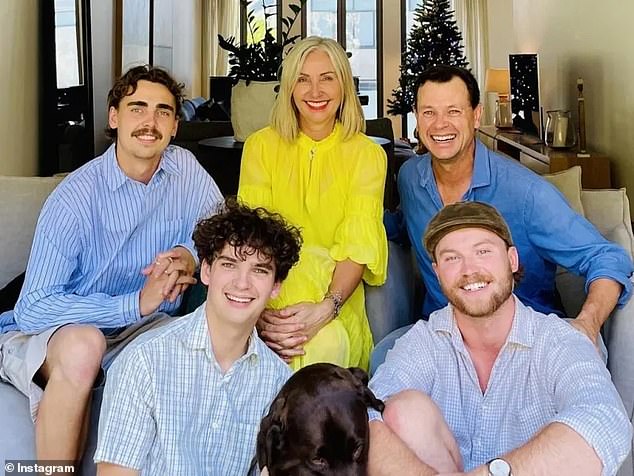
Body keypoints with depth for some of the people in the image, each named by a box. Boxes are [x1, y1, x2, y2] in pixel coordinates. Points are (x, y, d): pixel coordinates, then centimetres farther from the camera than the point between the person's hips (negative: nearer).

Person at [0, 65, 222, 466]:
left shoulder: (186, 170, -6)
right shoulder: (75, 198, -21)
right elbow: (32, 309, -24)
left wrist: (190, 255, -21)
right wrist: (137, 302, -32)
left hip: (141, 328, 5)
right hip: (45, 332, -4)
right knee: (82, 346, -37)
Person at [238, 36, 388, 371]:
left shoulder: (368, 155, 3)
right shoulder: (261, 145, 5)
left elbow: (358, 244, -10)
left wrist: (326, 308, -30)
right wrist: (258, 310, -26)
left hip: (337, 297, 0)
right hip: (273, 289, 0)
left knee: (326, 342, -32)